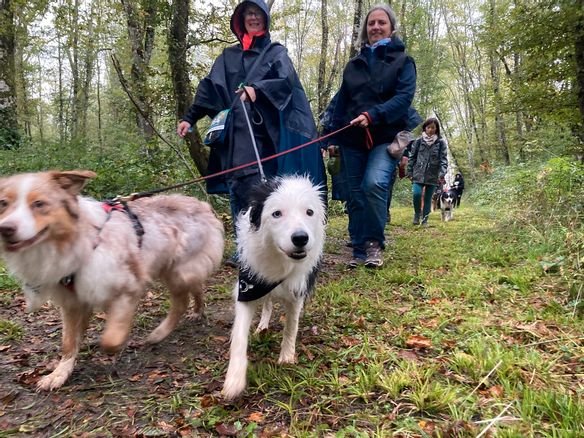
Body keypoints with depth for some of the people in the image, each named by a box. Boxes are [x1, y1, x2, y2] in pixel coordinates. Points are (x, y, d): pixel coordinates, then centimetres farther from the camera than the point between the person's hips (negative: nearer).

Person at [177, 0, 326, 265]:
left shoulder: (276, 52, 14)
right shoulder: (228, 56, 23)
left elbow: (285, 80, -6)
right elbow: (209, 89, 17)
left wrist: (257, 89, -25)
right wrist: (189, 117, 5)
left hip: (264, 132, -3)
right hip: (235, 133, 3)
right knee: (239, 187, -4)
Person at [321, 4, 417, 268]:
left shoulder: (402, 61, 6)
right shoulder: (353, 65, 17)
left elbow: (404, 97, -9)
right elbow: (340, 102, 14)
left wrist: (373, 115, -24)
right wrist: (331, 136, 4)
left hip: (386, 138, -4)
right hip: (352, 140, 4)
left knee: (374, 183, -26)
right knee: (355, 196, 3)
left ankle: (375, 244, -9)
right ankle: (359, 251, 14)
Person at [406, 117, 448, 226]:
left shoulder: (440, 142, 0)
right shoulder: (419, 141, 3)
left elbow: (444, 159, -3)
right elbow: (412, 157, 7)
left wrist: (442, 174, -15)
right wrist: (409, 172, 3)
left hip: (433, 175, 0)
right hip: (418, 173, 0)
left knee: (428, 198, 5)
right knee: (417, 194, -15)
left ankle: (425, 220, 16)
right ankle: (417, 213, 11)